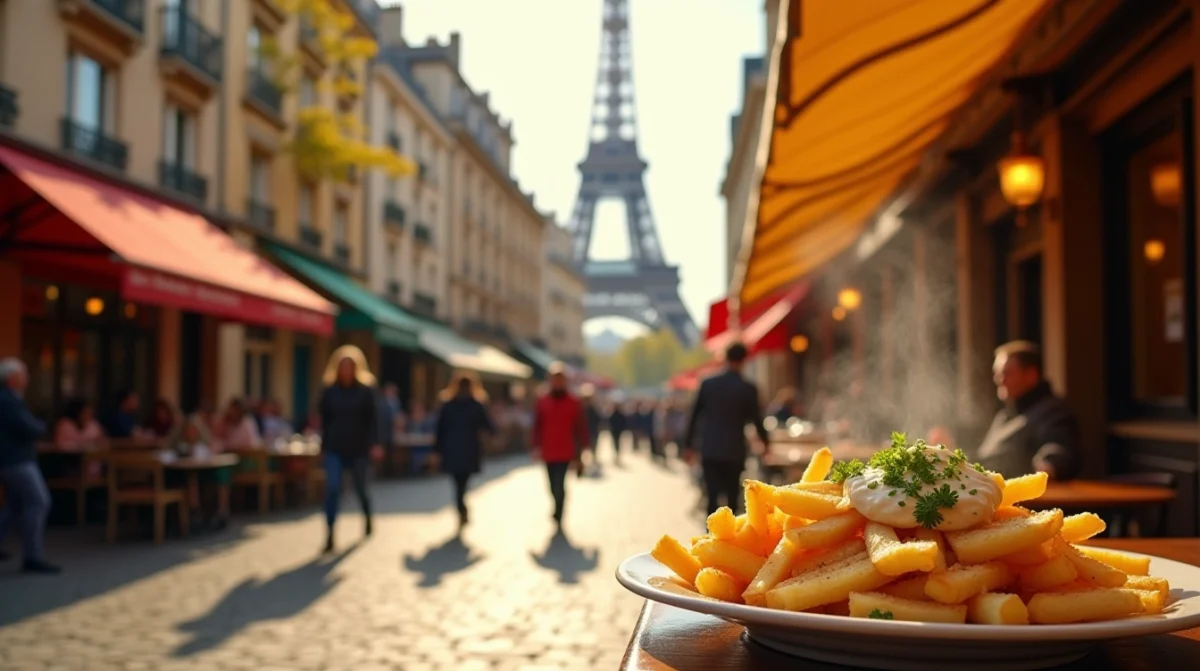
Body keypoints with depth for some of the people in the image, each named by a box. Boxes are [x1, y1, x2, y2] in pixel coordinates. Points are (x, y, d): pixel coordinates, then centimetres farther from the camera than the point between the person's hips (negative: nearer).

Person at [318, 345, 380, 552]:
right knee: (332, 489, -12)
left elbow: (373, 419, -7)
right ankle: (330, 536, -11)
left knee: (360, 487, 15)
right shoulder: (330, 391, 2)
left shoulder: (366, 390, -3)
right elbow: (324, 420, 8)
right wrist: (324, 444, 7)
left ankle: (367, 518, 45)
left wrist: (374, 443, -18)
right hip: (335, 449, 1)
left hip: (358, 448, -1)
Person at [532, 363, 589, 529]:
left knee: (559, 485, -14)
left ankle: (558, 515, -7)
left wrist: (584, 448, -4)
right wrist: (537, 447, -5)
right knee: (555, 486, 13)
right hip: (548, 452, 3)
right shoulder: (542, 402, 3)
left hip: (566, 452, -3)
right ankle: (559, 513, 34)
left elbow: (581, 426, -1)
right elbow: (537, 426, 3)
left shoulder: (574, 403, -1)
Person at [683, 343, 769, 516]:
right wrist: (765, 441, 17)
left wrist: (689, 444, 13)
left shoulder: (708, 384, 0)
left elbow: (694, 415, 4)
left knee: (713, 496, 0)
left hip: (710, 450, 1)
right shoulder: (748, 389, -7)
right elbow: (756, 419, -1)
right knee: (731, 496, 12)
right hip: (734, 451, -1)